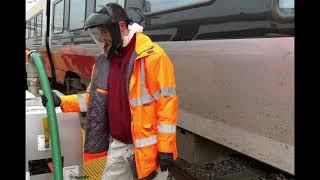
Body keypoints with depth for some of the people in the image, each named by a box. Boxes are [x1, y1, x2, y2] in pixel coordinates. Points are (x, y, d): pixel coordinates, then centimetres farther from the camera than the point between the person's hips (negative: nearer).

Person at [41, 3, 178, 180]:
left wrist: (166, 148, -16)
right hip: (117, 145, 7)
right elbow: (96, 98, 15)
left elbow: (167, 103, -17)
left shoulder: (152, 55, -16)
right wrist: (62, 102, 5)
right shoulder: (105, 60, 7)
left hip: (146, 147, -6)